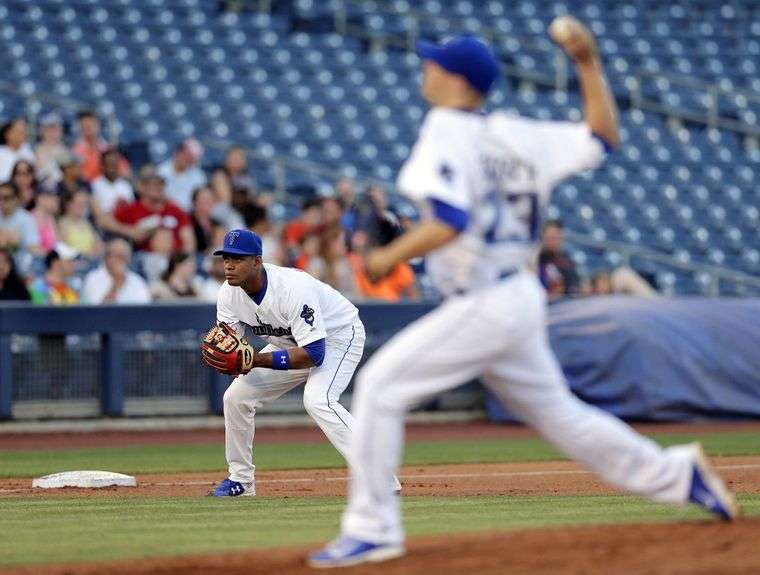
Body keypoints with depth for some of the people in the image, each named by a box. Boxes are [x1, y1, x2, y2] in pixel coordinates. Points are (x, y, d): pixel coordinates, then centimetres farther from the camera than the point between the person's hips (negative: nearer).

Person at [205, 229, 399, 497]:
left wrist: (259, 360, -42)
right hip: (290, 342, 8)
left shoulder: (293, 289, -36)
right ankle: (240, 480, 17)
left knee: (317, 400, -32)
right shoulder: (229, 294, -14)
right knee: (237, 396, 1)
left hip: (338, 336, -8)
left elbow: (313, 353, -36)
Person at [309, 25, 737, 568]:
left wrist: (391, 255, -13)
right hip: (521, 298, 9)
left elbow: (450, 221, -25)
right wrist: (589, 64, 16)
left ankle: (373, 529, -9)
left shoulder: (447, 131, -12)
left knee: (381, 385, -7)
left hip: (484, 306, -9)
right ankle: (678, 475, 23)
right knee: (559, 412, 19)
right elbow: (601, 136, 15)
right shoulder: (514, 134, 10)